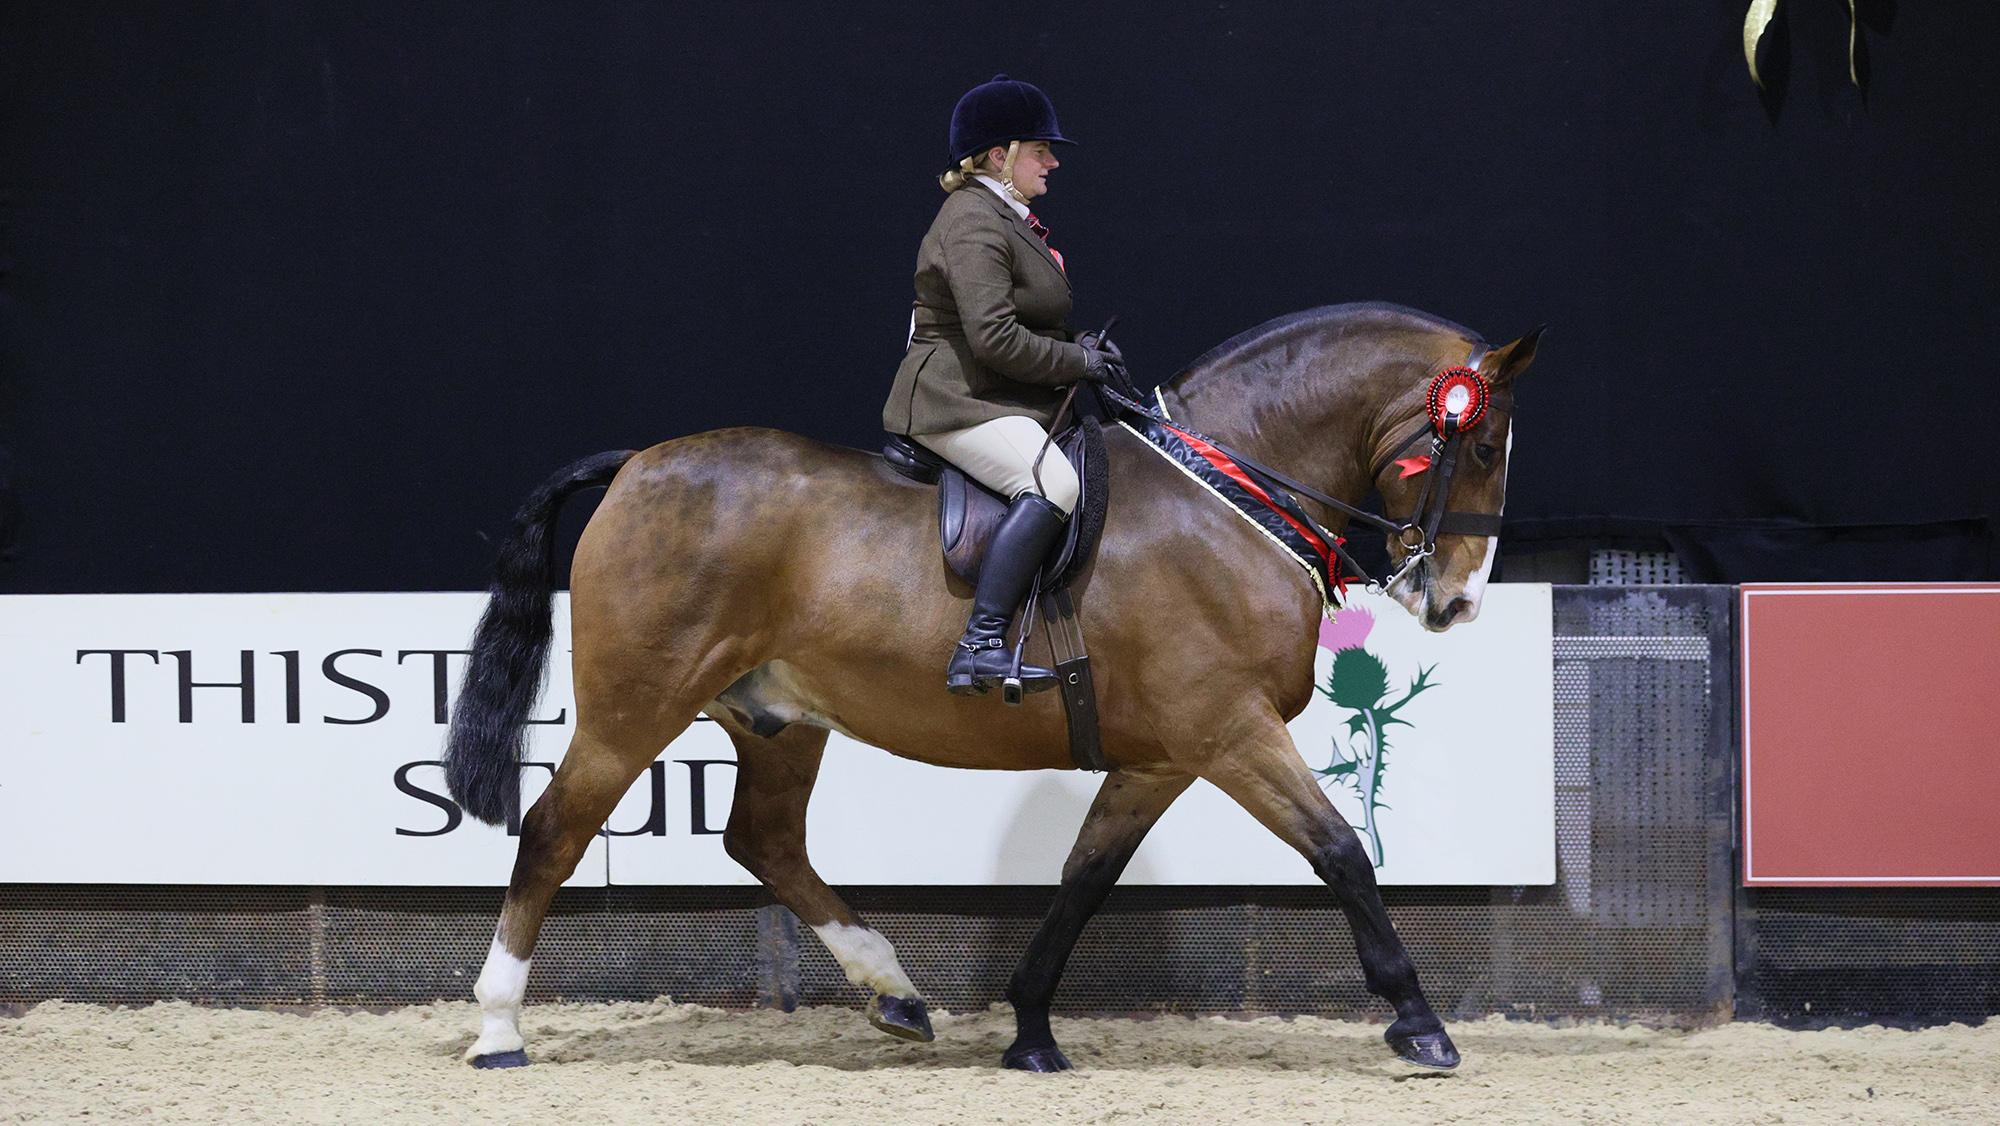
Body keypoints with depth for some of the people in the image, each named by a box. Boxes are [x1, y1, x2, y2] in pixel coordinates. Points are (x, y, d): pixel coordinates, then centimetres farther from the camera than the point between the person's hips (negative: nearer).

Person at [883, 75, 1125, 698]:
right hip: (958, 403, -11)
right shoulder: (974, 225, -14)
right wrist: (1076, 360, -13)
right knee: (1053, 482, -33)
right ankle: (980, 646, -41)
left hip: (1007, 404, 11)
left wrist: (1077, 348, 12)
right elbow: (994, 337, -24)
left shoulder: (1006, 219, 21)